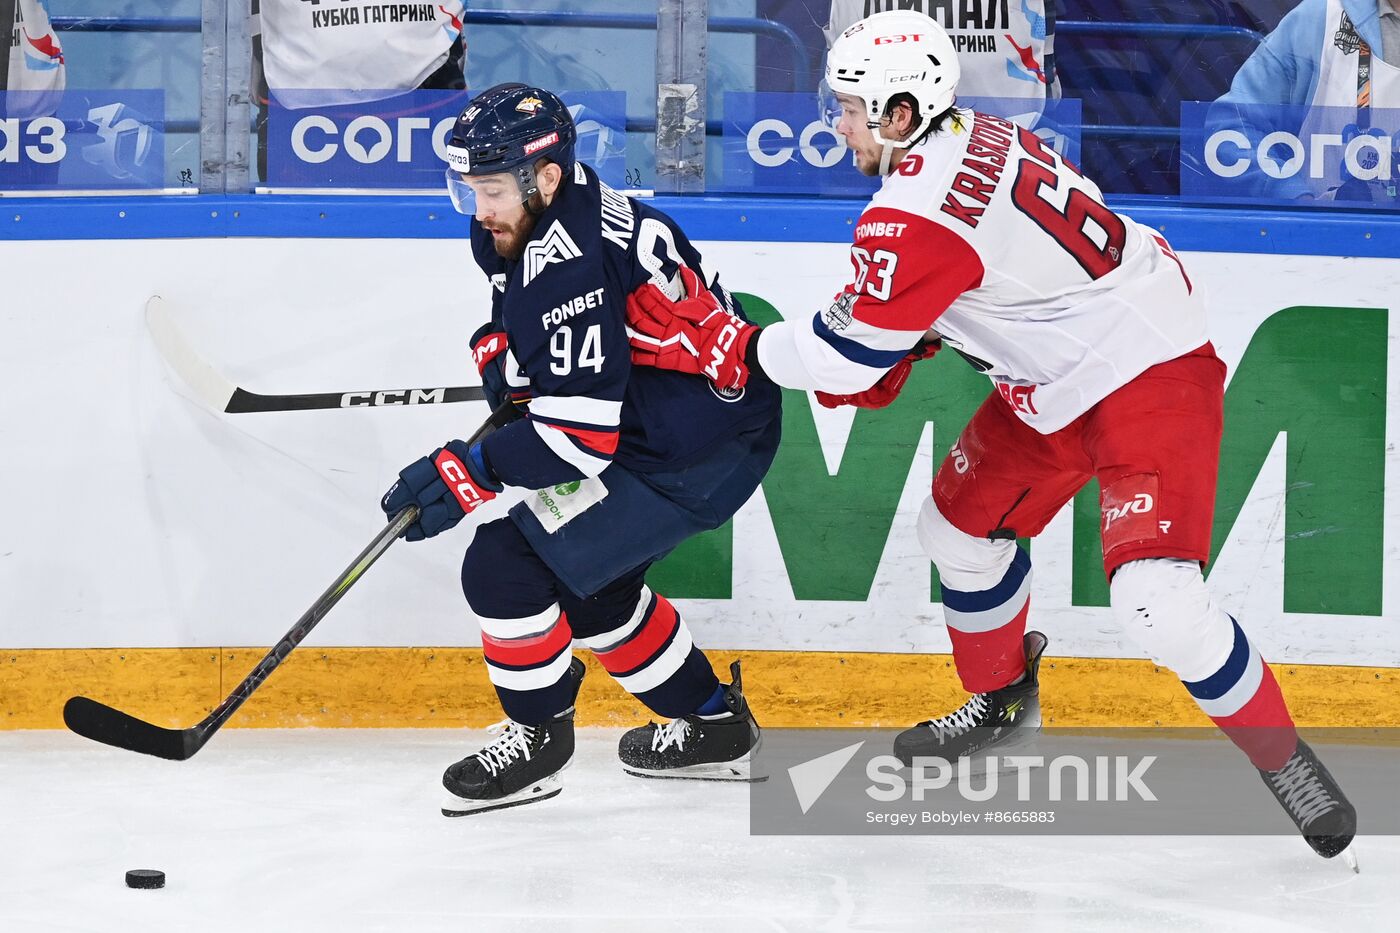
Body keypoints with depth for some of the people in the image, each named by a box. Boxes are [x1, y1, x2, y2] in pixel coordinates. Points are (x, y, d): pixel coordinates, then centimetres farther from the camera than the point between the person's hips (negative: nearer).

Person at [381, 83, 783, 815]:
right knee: (587, 581, 24)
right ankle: (714, 725, 36)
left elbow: (580, 432, -30)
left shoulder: (570, 266, -29)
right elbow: (524, 307, 24)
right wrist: (501, 350, 4)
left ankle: (538, 738, 10)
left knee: (507, 567, -11)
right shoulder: (528, 219, 1)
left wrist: (468, 473, -26)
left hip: (695, 453, -11)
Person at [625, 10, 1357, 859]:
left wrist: (722, 349, -8)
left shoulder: (917, 212, -26)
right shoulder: (968, 139, 2)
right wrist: (884, 361, 6)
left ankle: (1285, 762, -4)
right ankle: (1003, 702, 38)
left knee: (1159, 599, -20)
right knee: (963, 522, 18)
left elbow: (848, 356, -20)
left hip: (1150, 375, -11)